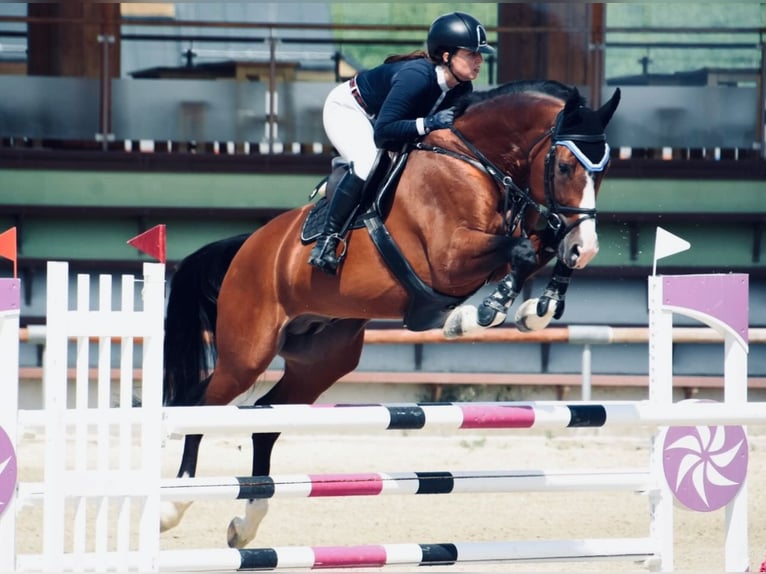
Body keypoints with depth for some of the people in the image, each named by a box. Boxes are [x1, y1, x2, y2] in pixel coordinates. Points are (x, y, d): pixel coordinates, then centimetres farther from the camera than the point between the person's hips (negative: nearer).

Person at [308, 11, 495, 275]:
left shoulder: (462, 89, -16)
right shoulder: (416, 77, -40)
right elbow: (382, 133, -42)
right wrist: (428, 124, -49)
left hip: (378, 117, 8)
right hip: (348, 109, -8)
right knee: (368, 165, -31)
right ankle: (326, 241, -23)